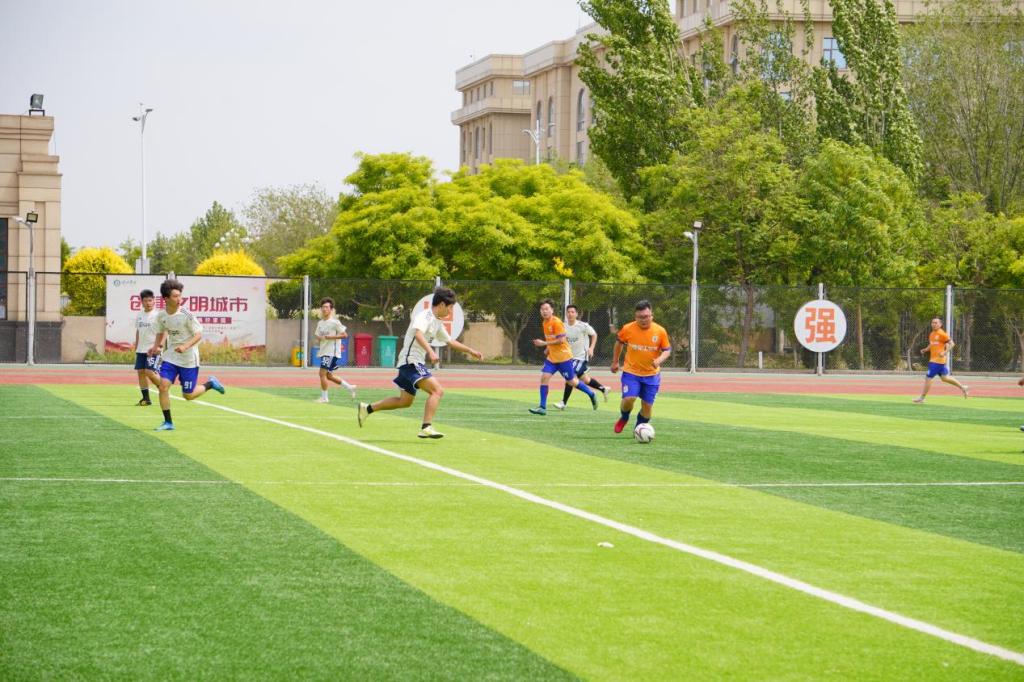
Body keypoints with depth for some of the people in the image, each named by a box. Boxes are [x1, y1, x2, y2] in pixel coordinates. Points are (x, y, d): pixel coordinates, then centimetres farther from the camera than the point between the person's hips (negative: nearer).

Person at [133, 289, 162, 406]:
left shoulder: (157, 316, -9)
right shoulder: (139, 315, 11)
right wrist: (136, 347, 18)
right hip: (141, 350, 7)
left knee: (150, 372, -16)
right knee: (140, 372, 3)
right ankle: (146, 398, 9)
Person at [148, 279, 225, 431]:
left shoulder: (186, 315, -17)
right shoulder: (161, 316, -3)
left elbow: (199, 334, -13)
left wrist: (185, 346, -27)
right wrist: (156, 346, 0)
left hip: (188, 359, -4)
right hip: (170, 357, 4)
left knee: (188, 395, 2)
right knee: (163, 385, -13)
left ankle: (210, 384, 31)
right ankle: (168, 422, -1)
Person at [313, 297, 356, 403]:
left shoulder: (335, 322, -11)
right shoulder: (320, 323, 12)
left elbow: (345, 335, -15)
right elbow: (318, 336, 20)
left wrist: (330, 337, -21)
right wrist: (319, 339, -4)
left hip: (332, 352, -9)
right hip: (323, 352, 9)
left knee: (322, 373, -12)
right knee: (329, 376, 14)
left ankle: (324, 397, -2)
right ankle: (350, 387, 27)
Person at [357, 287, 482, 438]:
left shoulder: (437, 323, 17)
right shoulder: (424, 316, -13)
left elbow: (450, 341, 29)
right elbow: (418, 334, -32)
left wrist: (471, 351, 28)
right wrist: (430, 351, -45)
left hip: (415, 363, 10)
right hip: (411, 360, -10)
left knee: (405, 401, 18)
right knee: (437, 390, -20)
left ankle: (368, 408, 27)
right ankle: (426, 427, -27)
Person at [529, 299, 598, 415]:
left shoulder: (556, 322, -17)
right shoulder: (544, 323, 9)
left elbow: (561, 340, -22)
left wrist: (544, 343, -21)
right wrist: (548, 348, 9)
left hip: (563, 357, -7)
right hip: (552, 357, 7)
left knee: (571, 381, 4)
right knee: (544, 377, -8)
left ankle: (591, 394, 27)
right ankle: (542, 407, -7)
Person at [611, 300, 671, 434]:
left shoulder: (660, 331, -9)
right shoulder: (627, 329, -10)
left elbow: (667, 350, 0)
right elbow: (619, 342, 9)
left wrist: (659, 360, -21)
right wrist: (615, 362, 15)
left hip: (651, 375, 1)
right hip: (631, 372, -1)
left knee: (647, 405, 4)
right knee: (628, 399, -19)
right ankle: (624, 418, 15)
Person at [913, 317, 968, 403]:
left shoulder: (942, 334, -12)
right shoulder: (931, 334, 13)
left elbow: (952, 343, -15)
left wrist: (945, 352, -26)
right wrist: (925, 350, 10)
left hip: (938, 360, -9)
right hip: (933, 359, 9)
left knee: (928, 377, -8)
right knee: (944, 378, 18)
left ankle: (922, 397, -2)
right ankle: (962, 387, 30)